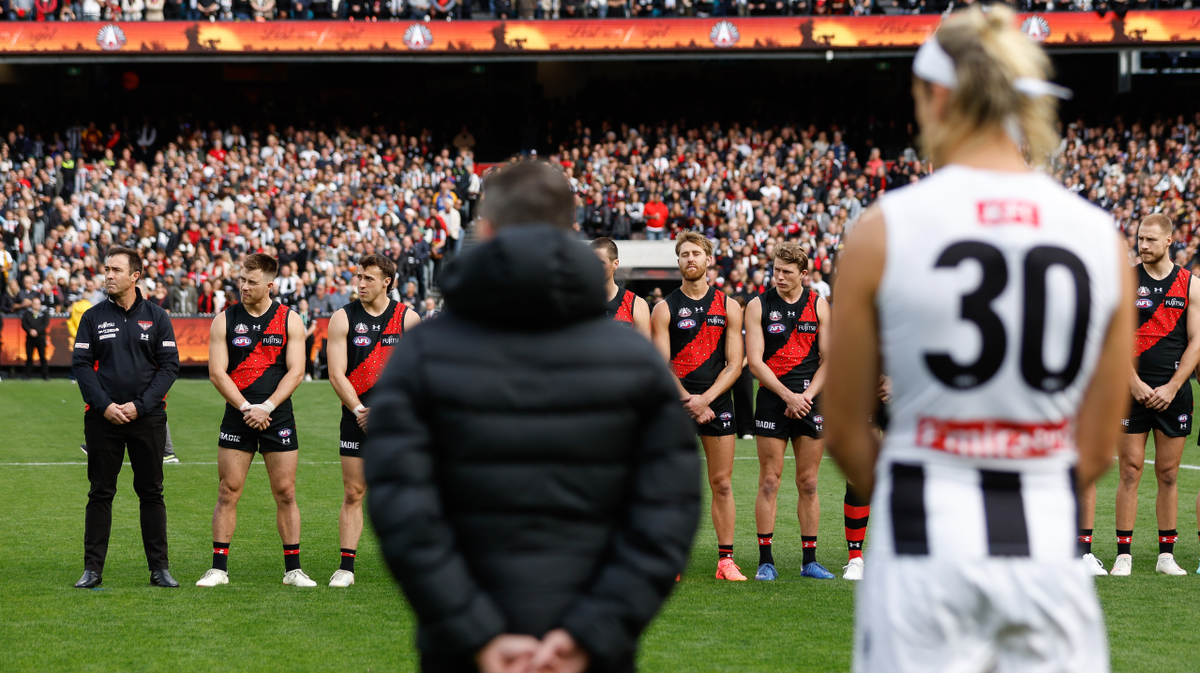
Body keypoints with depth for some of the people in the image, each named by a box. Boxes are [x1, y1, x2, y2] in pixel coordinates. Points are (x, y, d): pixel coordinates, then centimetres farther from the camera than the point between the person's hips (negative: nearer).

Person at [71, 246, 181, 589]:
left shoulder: (156, 317, 4)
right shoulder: (93, 317, 6)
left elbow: (170, 365, 0)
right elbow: (81, 364, 2)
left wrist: (139, 405, -10)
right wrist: (105, 405, -11)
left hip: (147, 417, 0)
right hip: (103, 418, 0)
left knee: (151, 493, 3)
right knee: (100, 494, 2)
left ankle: (159, 567, 7)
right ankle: (93, 569, 5)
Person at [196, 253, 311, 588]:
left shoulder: (289, 320, 3)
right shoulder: (225, 320, 3)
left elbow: (295, 371, -3)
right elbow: (217, 372, -2)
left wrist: (266, 407, -13)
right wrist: (246, 408, -12)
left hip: (278, 418, 0)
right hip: (237, 418, 0)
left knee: (285, 493, 1)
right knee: (228, 492, -2)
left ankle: (293, 569, 7)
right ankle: (218, 568, 3)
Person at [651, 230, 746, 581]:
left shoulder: (728, 307, 8)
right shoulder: (665, 309, 4)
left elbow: (735, 364, 3)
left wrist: (705, 398, -10)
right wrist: (688, 402, -12)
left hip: (717, 402, 1)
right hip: (676, 403, -1)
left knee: (722, 483, 1)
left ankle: (726, 559, 5)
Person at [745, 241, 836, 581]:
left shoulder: (819, 306, 7)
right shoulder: (758, 306, 1)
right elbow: (755, 361, -4)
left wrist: (807, 396, -7)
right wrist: (788, 396, -12)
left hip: (810, 399, 2)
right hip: (772, 400, -2)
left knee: (808, 483, 4)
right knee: (769, 482, -3)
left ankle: (809, 560, 10)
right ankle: (765, 561, 2)